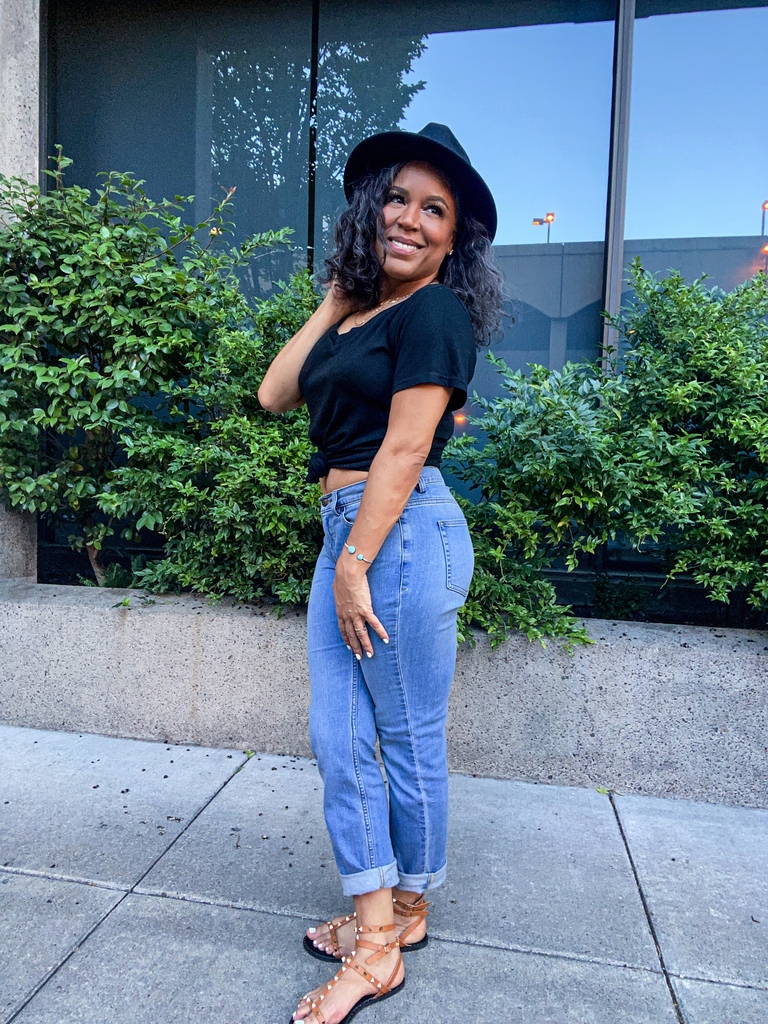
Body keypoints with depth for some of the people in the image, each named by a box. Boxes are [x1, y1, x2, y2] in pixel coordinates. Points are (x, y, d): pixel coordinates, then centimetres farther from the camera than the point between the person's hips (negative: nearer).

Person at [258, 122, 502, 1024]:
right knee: (337, 738, 10)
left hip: (401, 535, -8)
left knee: (409, 741, 8)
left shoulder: (434, 311, -6)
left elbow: (404, 448, -14)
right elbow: (275, 393, 12)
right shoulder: (360, 313, 18)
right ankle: (375, 931, 26)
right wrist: (336, 297, 15)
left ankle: (408, 909, 32)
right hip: (346, 532, 9)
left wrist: (355, 564, -15)